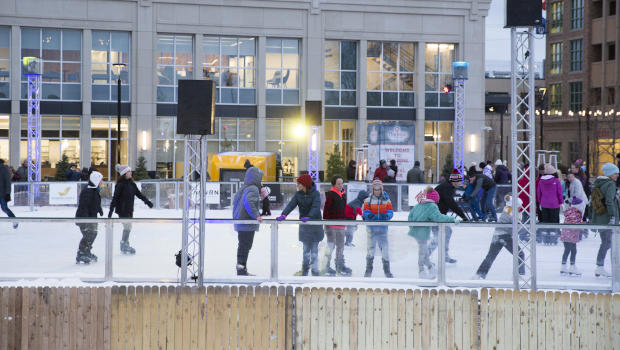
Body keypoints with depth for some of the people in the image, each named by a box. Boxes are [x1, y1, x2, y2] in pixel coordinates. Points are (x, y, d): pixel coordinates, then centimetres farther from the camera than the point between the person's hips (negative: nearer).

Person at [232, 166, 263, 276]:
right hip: (248, 224, -9)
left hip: (239, 221, 9)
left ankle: (242, 269, 21)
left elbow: (235, 201, 20)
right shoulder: (253, 189, -15)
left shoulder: (242, 188, 14)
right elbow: (248, 202, -29)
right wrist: (256, 215, -26)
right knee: (245, 246, -6)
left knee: (242, 245, 15)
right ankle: (241, 270, -5)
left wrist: (236, 216, 25)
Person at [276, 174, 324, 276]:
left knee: (314, 249, 0)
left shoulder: (315, 194, -10)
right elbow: (291, 205, -9)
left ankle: (315, 271, 6)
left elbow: (316, 207, -24)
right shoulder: (298, 194, 3)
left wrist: (309, 216, -41)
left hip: (315, 223, -4)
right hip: (304, 226, 4)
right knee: (306, 249, 8)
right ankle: (305, 270, 17)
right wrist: (283, 215, -26)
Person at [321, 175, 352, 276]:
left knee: (340, 246, 14)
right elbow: (326, 209, -12)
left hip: (341, 224, 8)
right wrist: (325, 222, -15)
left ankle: (340, 267, 24)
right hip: (331, 224, -8)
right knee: (331, 244, -7)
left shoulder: (343, 194, 12)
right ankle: (325, 267, -1)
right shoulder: (330, 194, -10)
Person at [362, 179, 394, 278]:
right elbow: (365, 212, -3)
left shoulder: (386, 200, 5)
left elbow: (390, 212, 1)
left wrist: (386, 216, -22)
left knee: (385, 248, 1)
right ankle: (368, 269, 13)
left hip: (382, 228, 1)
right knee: (371, 248, 2)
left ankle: (387, 270, 12)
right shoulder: (368, 200, 2)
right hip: (371, 228, -1)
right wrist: (369, 215, -26)